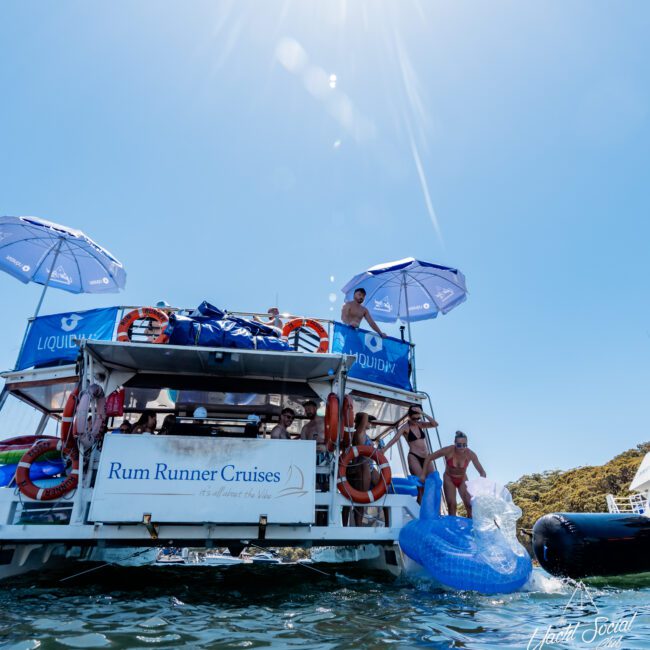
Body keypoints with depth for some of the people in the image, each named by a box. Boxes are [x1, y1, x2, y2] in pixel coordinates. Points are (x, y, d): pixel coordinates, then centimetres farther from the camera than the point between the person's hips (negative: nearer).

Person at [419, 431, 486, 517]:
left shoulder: (470, 454, -25)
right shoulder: (448, 451, -30)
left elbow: (482, 472, -15)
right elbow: (429, 458, -21)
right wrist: (423, 474, -20)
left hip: (463, 480, 2)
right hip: (449, 479, -1)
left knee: (470, 505, -6)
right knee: (452, 505, -10)